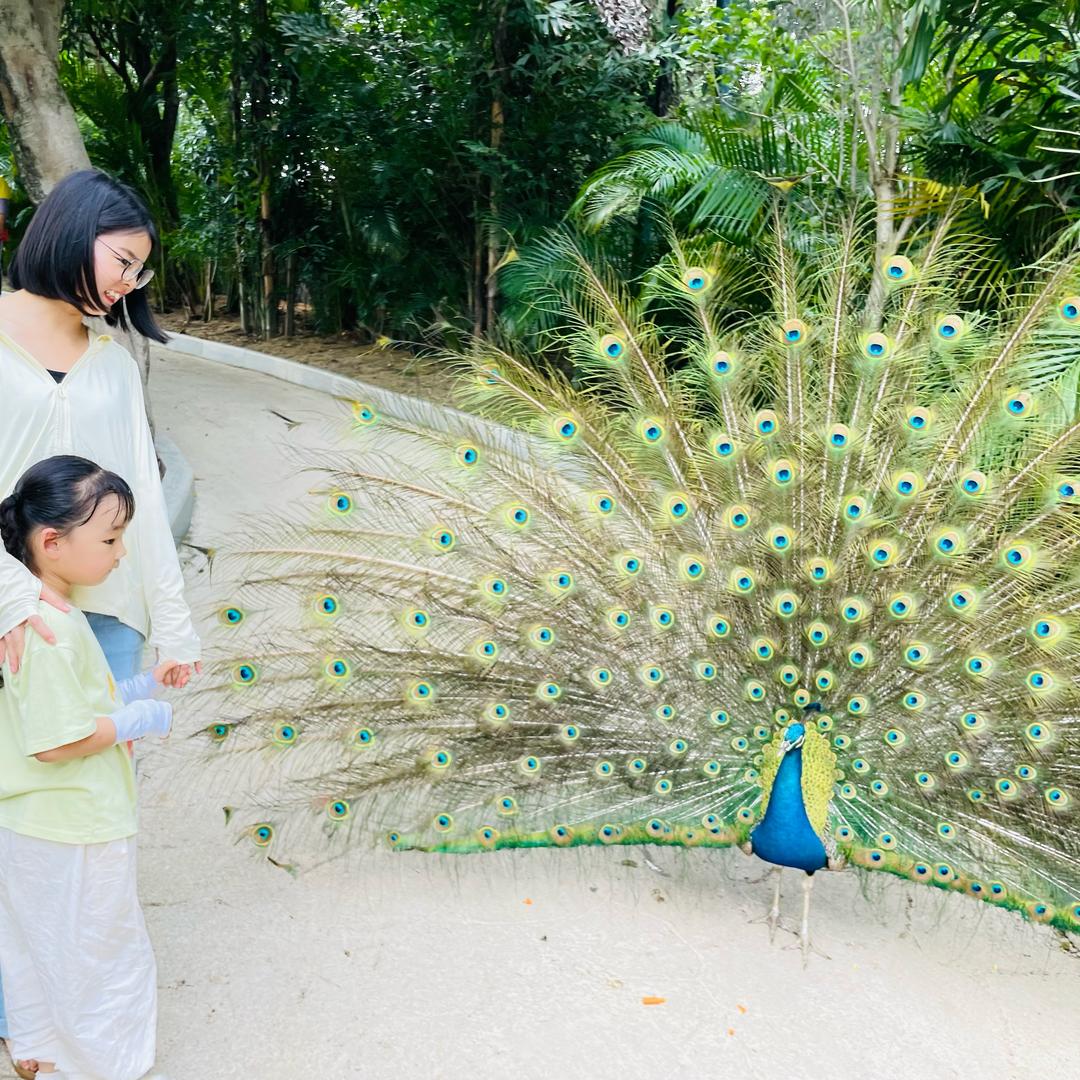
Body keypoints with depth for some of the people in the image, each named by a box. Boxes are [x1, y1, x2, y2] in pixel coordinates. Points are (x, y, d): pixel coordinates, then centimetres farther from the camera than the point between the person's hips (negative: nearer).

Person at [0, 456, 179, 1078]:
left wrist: (137, 687, 5)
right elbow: (54, 742, -30)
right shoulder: (51, 632, -30)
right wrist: (137, 720, -18)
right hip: (73, 837, -10)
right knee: (103, 952, 11)